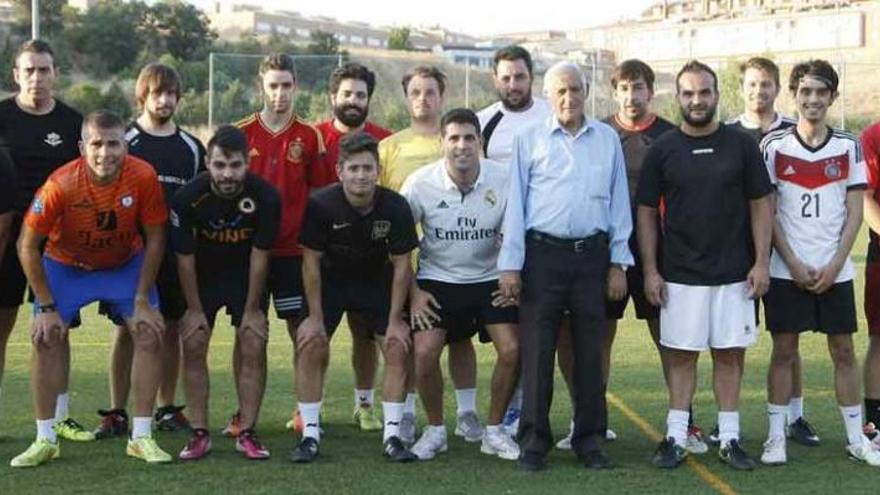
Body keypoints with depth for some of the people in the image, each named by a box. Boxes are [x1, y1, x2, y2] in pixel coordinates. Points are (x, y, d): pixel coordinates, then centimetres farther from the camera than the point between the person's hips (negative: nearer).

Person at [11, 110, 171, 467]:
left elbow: (154, 239, -13)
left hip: (126, 264, 1)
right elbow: (27, 246, -18)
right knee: (46, 337, -12)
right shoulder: (61, 185, -30)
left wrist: (142, 300, -13)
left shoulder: (143, 177, -27)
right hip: (65, 264, -1)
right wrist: (46, 307, -16)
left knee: (150, 331, -10)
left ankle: (141, 437, 1)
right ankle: (46, 440, 2)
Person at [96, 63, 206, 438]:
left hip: (177, 252, 3)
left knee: (171, 329, 8)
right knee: (126, 329, -1)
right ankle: (116, 413, 5)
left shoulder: (191, 147, 11)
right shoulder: (124, 140, 0)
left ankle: (167, 408, 18)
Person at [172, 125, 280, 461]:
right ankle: (199, 434, 1)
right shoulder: (188, 198, -25)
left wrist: (252, 309, -11)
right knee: (193, 347, -7)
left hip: (245, 277, 0)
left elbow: (259, 255, -16)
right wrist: (195, 309, -9)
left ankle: (246, 433, 0)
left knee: (254, 347, -8)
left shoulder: (265, 197, -24)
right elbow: (184, 256, -14)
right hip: (202, 276, 0)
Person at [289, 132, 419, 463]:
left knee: (398, 347, -10)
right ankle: (310, 434, -2)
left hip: (377, 281, 1)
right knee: (310, 346, -13)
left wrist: (395, 320, -12)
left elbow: (401, 265, -12)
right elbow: (311, 262, -15)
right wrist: (315, 317, -14)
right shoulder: (321, 205, -25)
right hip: (330, 280, -1)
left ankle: (392, 435, 0)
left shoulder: (395, 207, -22)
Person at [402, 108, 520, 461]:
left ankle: (494, 430, 7)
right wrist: (413, 292, -5)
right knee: (424, 352, -17)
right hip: (437, 280, -1)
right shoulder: (420, 183, -13)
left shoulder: (503, 179, -13)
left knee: (511, 350, -14)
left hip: (490, 279, 1)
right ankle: (435, 430, 7)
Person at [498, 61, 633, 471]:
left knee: (590, 351, 6)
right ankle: (534, 440, 8)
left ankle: (588, 439, 16)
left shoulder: (608, 140, 10)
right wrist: (510, 264, -3)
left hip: (592, 254, 2)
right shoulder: (529, 140, 4)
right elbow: (515, 203, 3)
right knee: (537, 350, 0)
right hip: (542, 253, -2)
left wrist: (618, 263, 6)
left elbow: (619, 202, 11)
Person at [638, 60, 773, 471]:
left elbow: (760, 205, 4)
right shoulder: (662, 150, 1)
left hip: (734, 274, 1)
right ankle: (676, 438, 11)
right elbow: (646, 213, 4)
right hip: (680, 275, 0)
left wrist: (761, 262, -4)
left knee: (730, 354, 6)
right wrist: (650, 270, -2)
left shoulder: (741, 145, 2)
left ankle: (729, 438, 15)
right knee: (681, 355, 4)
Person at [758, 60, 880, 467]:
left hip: (835, 271, 2)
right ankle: (776, 437, 9)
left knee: (843, 351, 7)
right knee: (783, 350, 2)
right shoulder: (774, 145, -1)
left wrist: (834, 265, -7)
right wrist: (793, 264, -8)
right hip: (787, 269, -2)